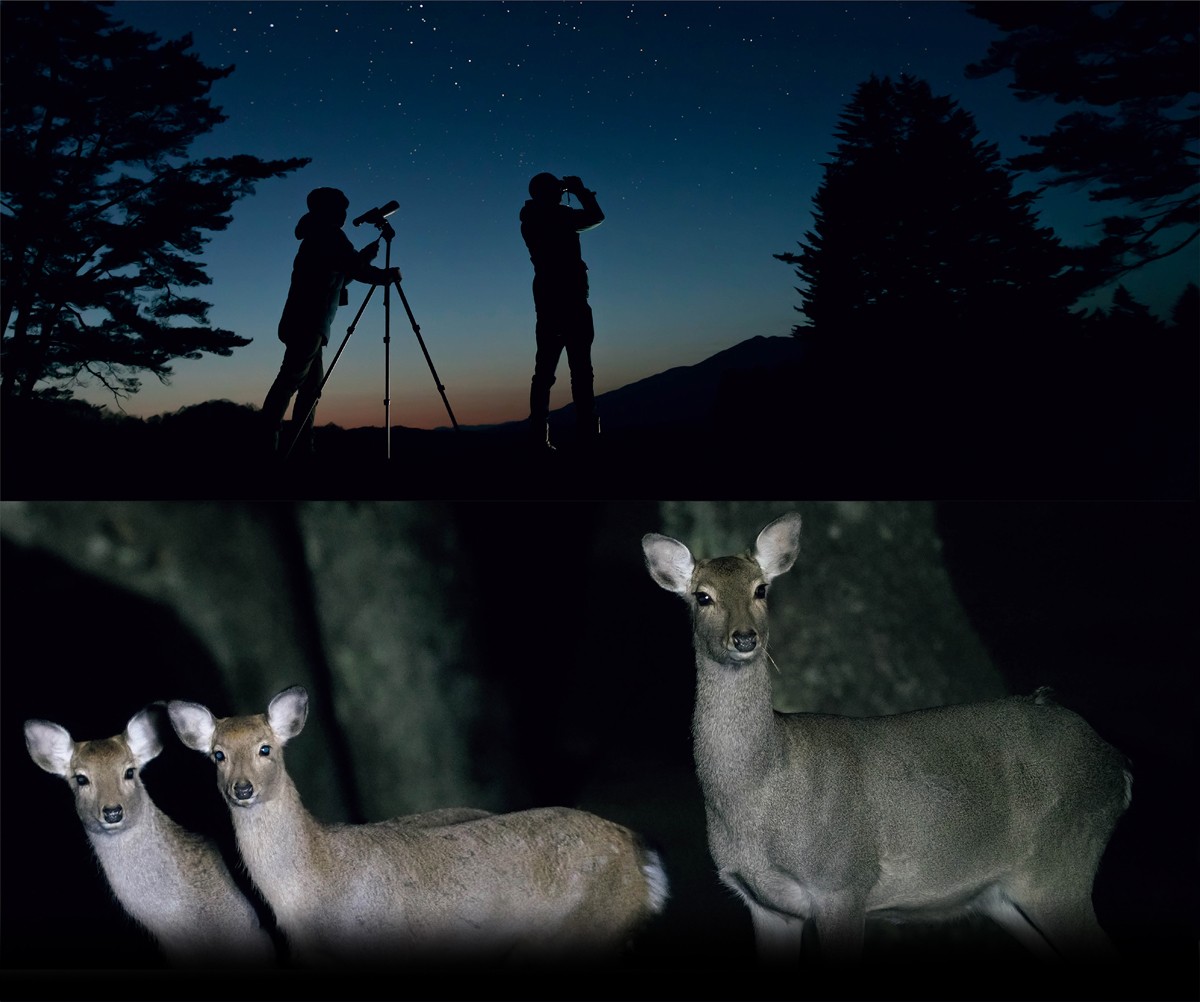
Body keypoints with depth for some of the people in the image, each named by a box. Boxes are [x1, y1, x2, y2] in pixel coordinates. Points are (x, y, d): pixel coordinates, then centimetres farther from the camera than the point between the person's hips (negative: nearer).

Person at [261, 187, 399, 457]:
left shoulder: (317, 238, 26)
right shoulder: (329, 234, -2)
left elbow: (340, 275, 32)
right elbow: (357, 271, -8)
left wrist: (364, 256, 33)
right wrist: (387, 275, 5)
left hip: (304, 323, 10)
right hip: (308, 323, -10)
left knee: (311, 384, 6)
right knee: (291, 378, -17)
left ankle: (301, 446, 1)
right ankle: (266, 442, -26)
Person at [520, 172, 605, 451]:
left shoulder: (531, 222, 13)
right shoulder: (558, 215, -8)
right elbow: (596, 216, -3)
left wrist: (573, 193, 28)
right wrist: (579, 190, 10)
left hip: (546, 299, 7)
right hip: (570, 298, -7)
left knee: (545, 369, 2)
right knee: (580, 368, -8)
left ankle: (539, 435, -6)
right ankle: (587, 431, -15)